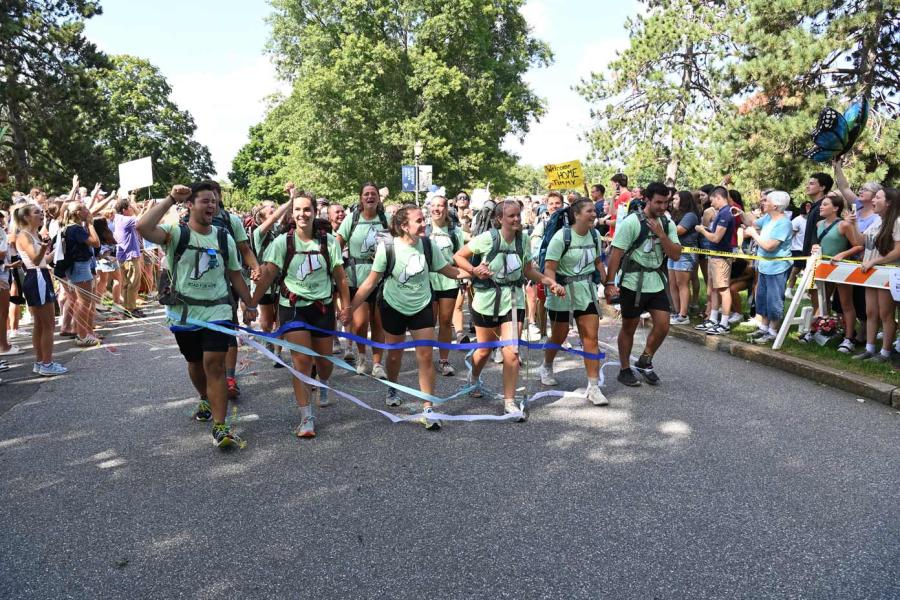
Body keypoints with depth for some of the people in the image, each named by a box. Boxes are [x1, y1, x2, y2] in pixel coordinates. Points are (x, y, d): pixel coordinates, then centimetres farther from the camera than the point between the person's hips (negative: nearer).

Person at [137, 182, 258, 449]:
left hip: (217, 312, 0)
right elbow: (143, 228, -27)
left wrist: (250, 305, 13)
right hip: (184, 313, 0)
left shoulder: (224, 238, 4)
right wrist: (170, 199, -22)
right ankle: (206, 400, 48)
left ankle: (220, 427, -11)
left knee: (214, 364, -12)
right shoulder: (176, 233, -7)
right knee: (195, 363, 18)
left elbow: (235, 275, 13)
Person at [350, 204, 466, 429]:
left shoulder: (428, 245, -13)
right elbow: (371, 282, -13)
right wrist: (350, 307, -15)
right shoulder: (387, 247, -20)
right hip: (394, 307, -1)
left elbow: (449, 271, -4)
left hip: (422, 308, 1)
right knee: (394, 355, 13)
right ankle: (392, 389, 44)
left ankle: (428, 409, 5)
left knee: (425, 357, -4)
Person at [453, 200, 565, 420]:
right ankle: (474, 378, 48)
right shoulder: (487, 238, -13)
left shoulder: (523, 240, -1)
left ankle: (509, 402, 4)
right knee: (484, 350, 15)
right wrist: (474, 270, -21)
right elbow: (458, 257, -5)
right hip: (487, 301, -2)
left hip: (513, 301, 2)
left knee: (511, 352, -8)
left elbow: (528, 271, 11)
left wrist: (550, 282, -2)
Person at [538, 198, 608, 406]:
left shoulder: (595, 235, 3)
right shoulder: (562, 237, -16)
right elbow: (549, 267, -19)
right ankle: (546, 368, 42)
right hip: (563, 291, -4)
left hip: (586, 291, 4)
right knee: (559, 336, 12)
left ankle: (593, 387, 0)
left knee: (591, 337, -4)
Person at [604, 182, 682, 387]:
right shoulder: (631, 222, -12)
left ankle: (644, 362, 25)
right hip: (633, 284, -5)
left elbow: (676, 255, -2)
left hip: (657, 283, 5)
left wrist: (661, 234, -15)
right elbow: (616, 254, -14)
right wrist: (609, 282, -20)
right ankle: (625, 370, 23)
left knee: (663, 326, 2)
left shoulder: (667, 224, 5)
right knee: (629, 328, 8)